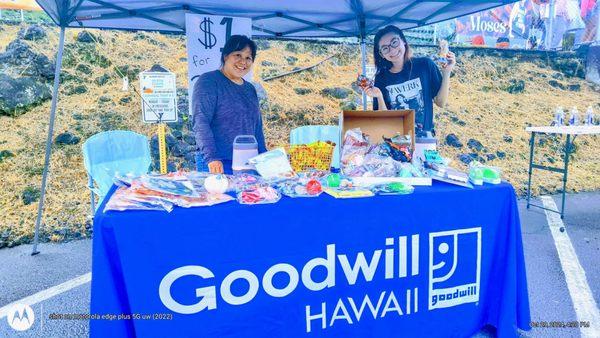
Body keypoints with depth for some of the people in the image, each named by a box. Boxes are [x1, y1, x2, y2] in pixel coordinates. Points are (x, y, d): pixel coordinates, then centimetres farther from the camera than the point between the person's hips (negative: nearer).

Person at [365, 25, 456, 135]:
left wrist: (446, 73, -11)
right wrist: (379, 97, -18)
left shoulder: (425, 65, -3)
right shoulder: (381, 78, -1)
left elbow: (441, 102, 0)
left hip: (424, 136, 0)